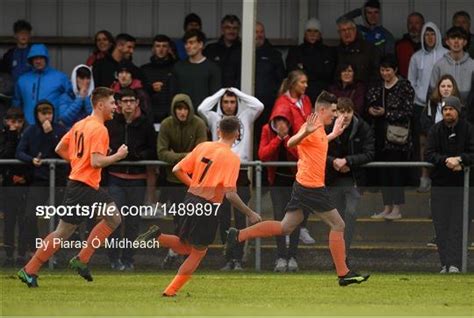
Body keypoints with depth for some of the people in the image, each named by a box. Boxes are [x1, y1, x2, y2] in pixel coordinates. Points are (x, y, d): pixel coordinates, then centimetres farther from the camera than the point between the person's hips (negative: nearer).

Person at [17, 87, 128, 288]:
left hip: (91, 188, 10)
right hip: (82, 187, -10)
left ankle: (81, 261, 9)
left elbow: (60, 149, 16)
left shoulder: (80, 125, 12)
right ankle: (30, 270, 2)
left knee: (114, 218, 10)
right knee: (63, 233, -4)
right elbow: (96, 161, -24)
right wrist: (118, 156, -12)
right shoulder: (99, 129, -16)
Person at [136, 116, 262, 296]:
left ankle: (157, 236, -4)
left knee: (184, 247, 22)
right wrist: (250, 214, -9)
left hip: (190, 200, 6)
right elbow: (230, 194, -19)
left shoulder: (203, 147, 6)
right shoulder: (232, 158, -12)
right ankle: (171, 291, 5)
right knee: (198, 253, 10)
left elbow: (177, 170, 8)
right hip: (208, 206, -6)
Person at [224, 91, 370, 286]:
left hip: (303, 187, 10)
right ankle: (343, 274, 1)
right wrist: (305, 132, -48)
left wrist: (334, 134, 40)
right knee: (338, 226, -2)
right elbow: (291, 143, -30)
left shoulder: (319, 129, 16)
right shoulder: (312, 127, -14)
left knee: (285, 228, 10)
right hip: (311, 187, -10)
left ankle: (238, 235, 7)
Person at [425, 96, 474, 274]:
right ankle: (445, 263, 5)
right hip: (440, 183, 2)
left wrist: (459, 159, -22)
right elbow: (429, 155, -4)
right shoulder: (436, 130, 4)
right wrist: (447, 160, -20)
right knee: (441, 225, 1)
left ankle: (454, 264, -8)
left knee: (457, 225, -6)